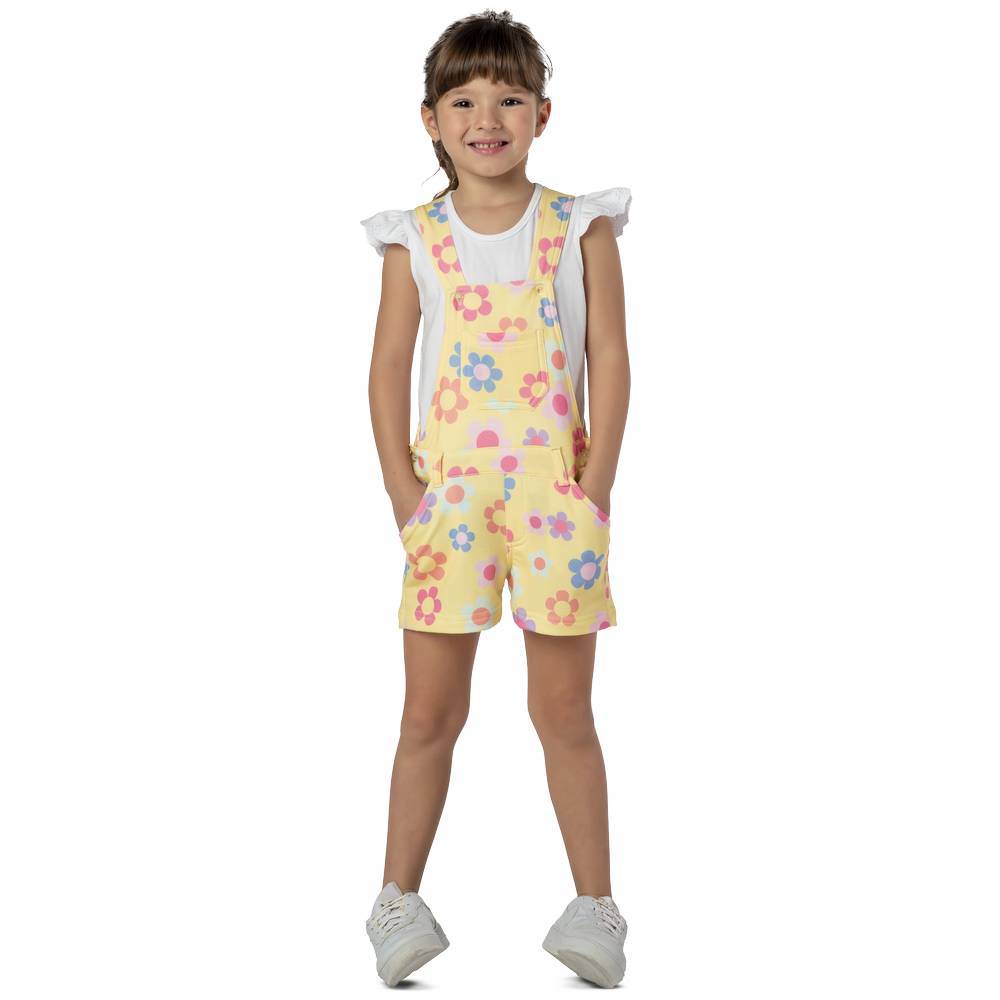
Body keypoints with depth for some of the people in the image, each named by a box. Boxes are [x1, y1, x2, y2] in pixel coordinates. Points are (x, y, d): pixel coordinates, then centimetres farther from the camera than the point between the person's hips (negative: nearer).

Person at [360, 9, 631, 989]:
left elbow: (610, 358, 0)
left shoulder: (579, 228, 2)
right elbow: (389, 368, 3)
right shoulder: (416, 241, 4)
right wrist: (403, 491, -5)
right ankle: (399, 900, 14)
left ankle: (594, 906, 14)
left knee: (564, 710, 6)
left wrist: (595, 486, -8)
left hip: (556, 490, -1)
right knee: (430, 712, 5)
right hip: (450, 491, 1)